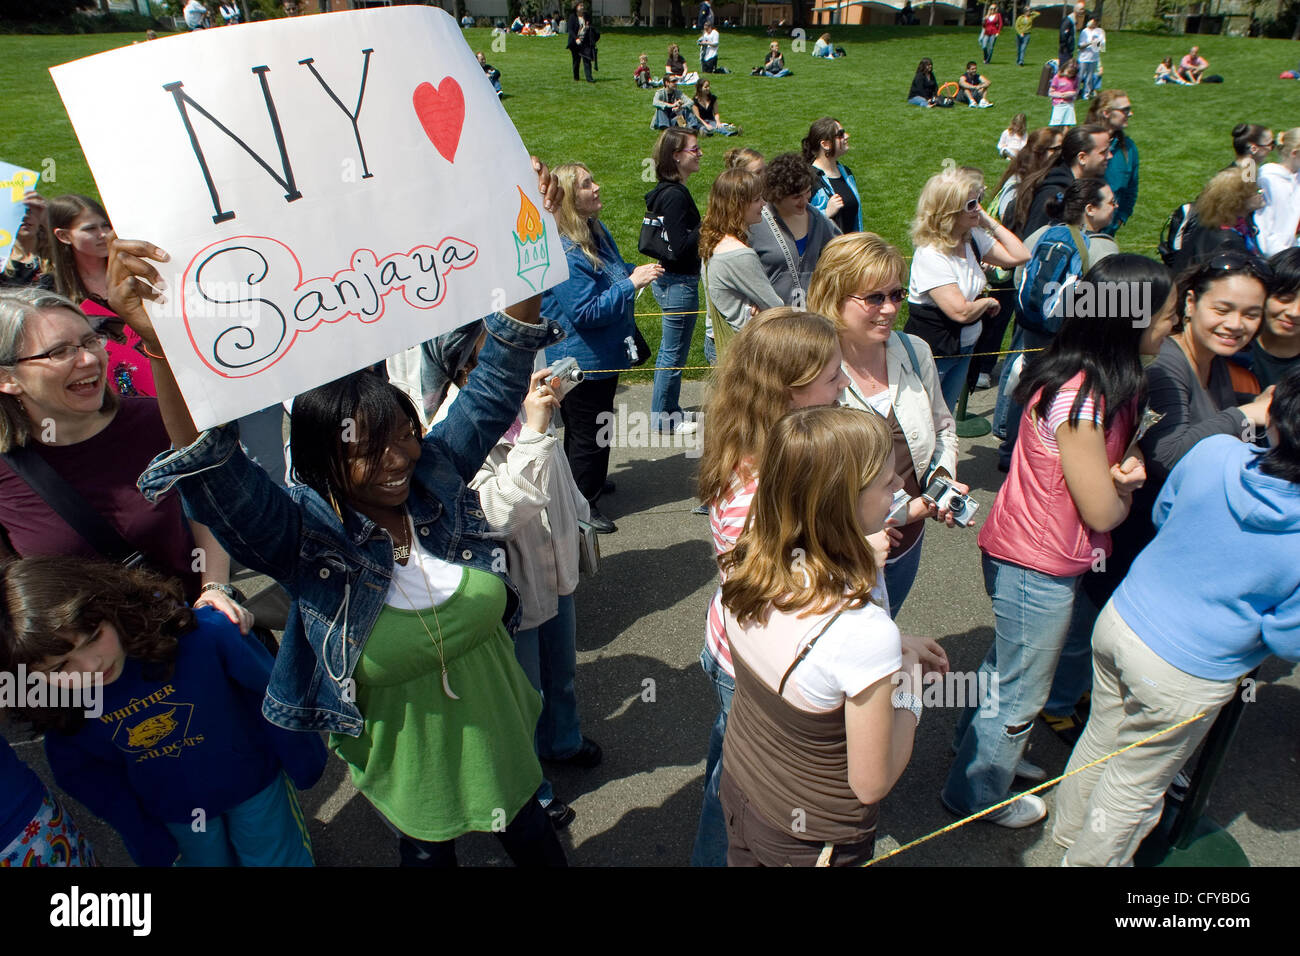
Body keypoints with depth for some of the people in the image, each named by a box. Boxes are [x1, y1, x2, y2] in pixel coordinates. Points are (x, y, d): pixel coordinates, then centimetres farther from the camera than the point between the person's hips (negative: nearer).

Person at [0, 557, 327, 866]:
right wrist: (147, 840, 6)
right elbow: (90, 779, -2)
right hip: (176, 817, 2)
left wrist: (301, 761, -6)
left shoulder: (203, 633, -36)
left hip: (254, 783, -2)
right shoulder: (59, 712, -22)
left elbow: (269, 689, -20)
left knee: (281, 859, 18)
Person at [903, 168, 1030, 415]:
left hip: (965, 347, 8)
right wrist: (989, 302, -7)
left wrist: (989, 221, -2)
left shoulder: (973, 238, 1)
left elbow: (1019, 255, 4)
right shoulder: (930, 255, -25)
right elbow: (961, 311, -28)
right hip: (931, 352, -8)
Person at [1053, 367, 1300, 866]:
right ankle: (1089, 859, 43)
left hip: (1121, 620, 5)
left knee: (1101, 738, 29)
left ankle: (1070, 828, 53)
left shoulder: (1214, 451, -15)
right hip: (1183, 675, -4)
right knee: (1134, 785, 20)